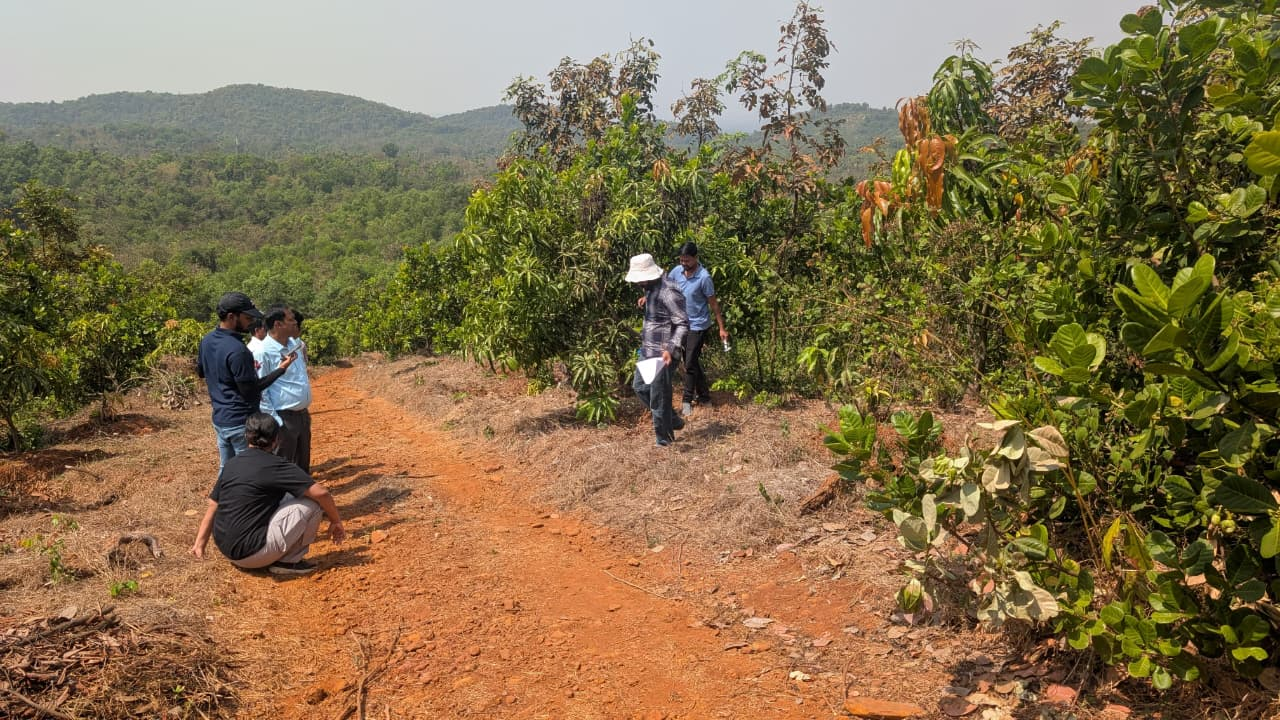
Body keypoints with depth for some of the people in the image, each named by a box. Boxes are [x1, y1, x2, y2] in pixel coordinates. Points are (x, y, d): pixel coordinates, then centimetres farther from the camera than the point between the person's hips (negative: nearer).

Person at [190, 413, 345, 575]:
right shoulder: (275, 465, -12)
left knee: (286, 497, 21)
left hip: (225, 548, 8)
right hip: (249, 554, -8)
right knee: (312, 502, -4)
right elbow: (320, 492, -15)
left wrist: (200, 543, 15)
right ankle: (289, 561, 2)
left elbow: (212, 506, 11)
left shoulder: (231, 464, 8)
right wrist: (336, 521, -1)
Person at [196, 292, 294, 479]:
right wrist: (281, 370, -17)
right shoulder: (237, 350, -25)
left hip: (219, 419, 8)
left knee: (225, 470, 18)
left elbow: (201, 372, 18)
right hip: (242, 422, -8)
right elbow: (250, 390, -21)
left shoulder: (206, 340, 2)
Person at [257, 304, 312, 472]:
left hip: (303, 414, 8)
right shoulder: (264, 352, -17)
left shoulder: (296, 344, 7)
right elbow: (259, 391, -17)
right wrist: (274, 420, -18)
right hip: (284, 419, -8)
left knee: (303, 465, 18)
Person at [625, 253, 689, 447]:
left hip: (661, 352, -10)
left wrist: (671, 349, -32)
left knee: (659, 395, -1)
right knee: (640, 387, 18)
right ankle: (672, 420, 29)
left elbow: (683, 324, -24)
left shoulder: (667, 293, -22)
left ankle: (664, 437, 15)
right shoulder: (651, 289, 8)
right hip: (647, 349, 10)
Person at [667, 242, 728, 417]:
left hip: (698, 326, -6)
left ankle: (687, 400, 9)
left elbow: (713, 303, -13)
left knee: (690, 363, -4)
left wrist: (722, 328, -11)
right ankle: (704, 395, 27)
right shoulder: (677, 271, -4)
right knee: (692, 362, 13)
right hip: (683, 324, 6)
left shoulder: (704, 277, -20)